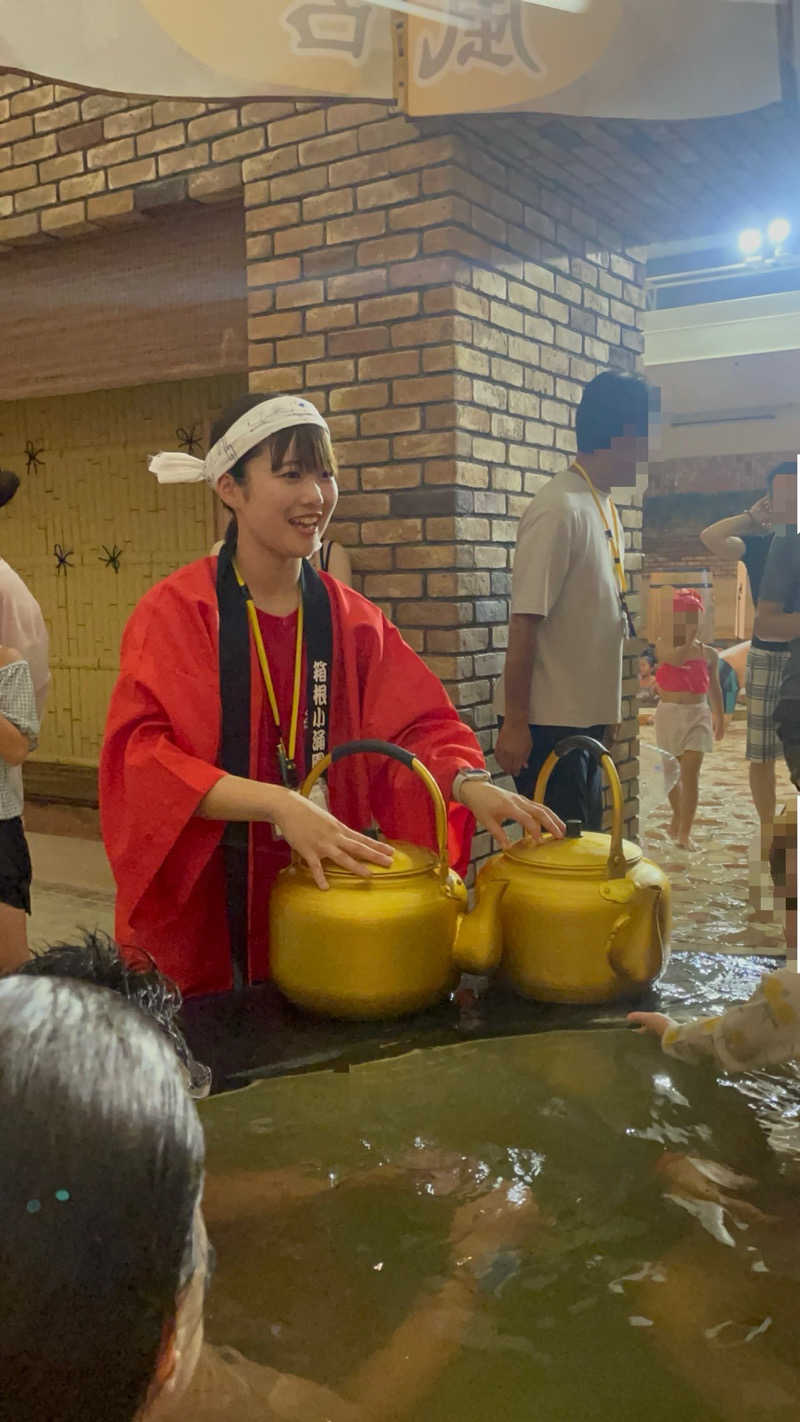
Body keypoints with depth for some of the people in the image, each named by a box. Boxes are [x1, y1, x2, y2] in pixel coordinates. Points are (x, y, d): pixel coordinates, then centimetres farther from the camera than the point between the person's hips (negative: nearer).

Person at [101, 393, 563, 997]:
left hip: (321, 889, 4)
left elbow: (418, 725, 1)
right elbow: (141, 755, -20)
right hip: (201, 903, -4)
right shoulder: (176, 611, -10)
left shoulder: (351, 619, 4)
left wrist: (468, 782, -21)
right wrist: (278, 803, -33)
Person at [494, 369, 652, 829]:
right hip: (549, 721, -8)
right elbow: (524, 622, -19)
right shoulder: (560, 510, -17)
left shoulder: (605, 506, 10)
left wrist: (607, 709, 17)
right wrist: (515, 722, -18)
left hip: (588, 716, 9)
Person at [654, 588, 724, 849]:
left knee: (690, 774, -9)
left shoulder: (708, 653, 3)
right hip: (670, 713, 0)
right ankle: (678, 815, 41)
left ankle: (684, 834, -8)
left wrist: (719, 716, 18)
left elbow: (714, 687, 14)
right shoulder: (664, 645, -4)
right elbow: (675, 659, -26)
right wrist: (688, 641, -17)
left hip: (698, 715, 0)